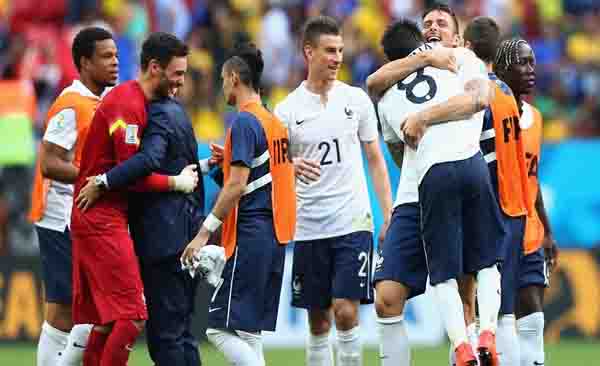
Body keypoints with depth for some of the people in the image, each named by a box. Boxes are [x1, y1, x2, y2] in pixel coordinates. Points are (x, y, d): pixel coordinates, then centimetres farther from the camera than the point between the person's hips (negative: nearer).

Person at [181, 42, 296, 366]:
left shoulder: (244, 122, -11)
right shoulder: (275, 122, 15)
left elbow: (237, 185, -17)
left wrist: (204, 232, -16)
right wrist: (225, 161, 20)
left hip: (249, 237, -9)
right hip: (276, 237, 9)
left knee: (221, 329, -8)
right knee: (248, 332, 10)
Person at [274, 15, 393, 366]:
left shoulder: (357, 100, 4)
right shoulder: (287, 110, 2)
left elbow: (375, 159, 10)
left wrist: (389, 216, 3)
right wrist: (291, 166, -20)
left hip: (353, 222, -1)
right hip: (308, 228, 1)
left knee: (345, 311, -12)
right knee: (318, 322, 6)